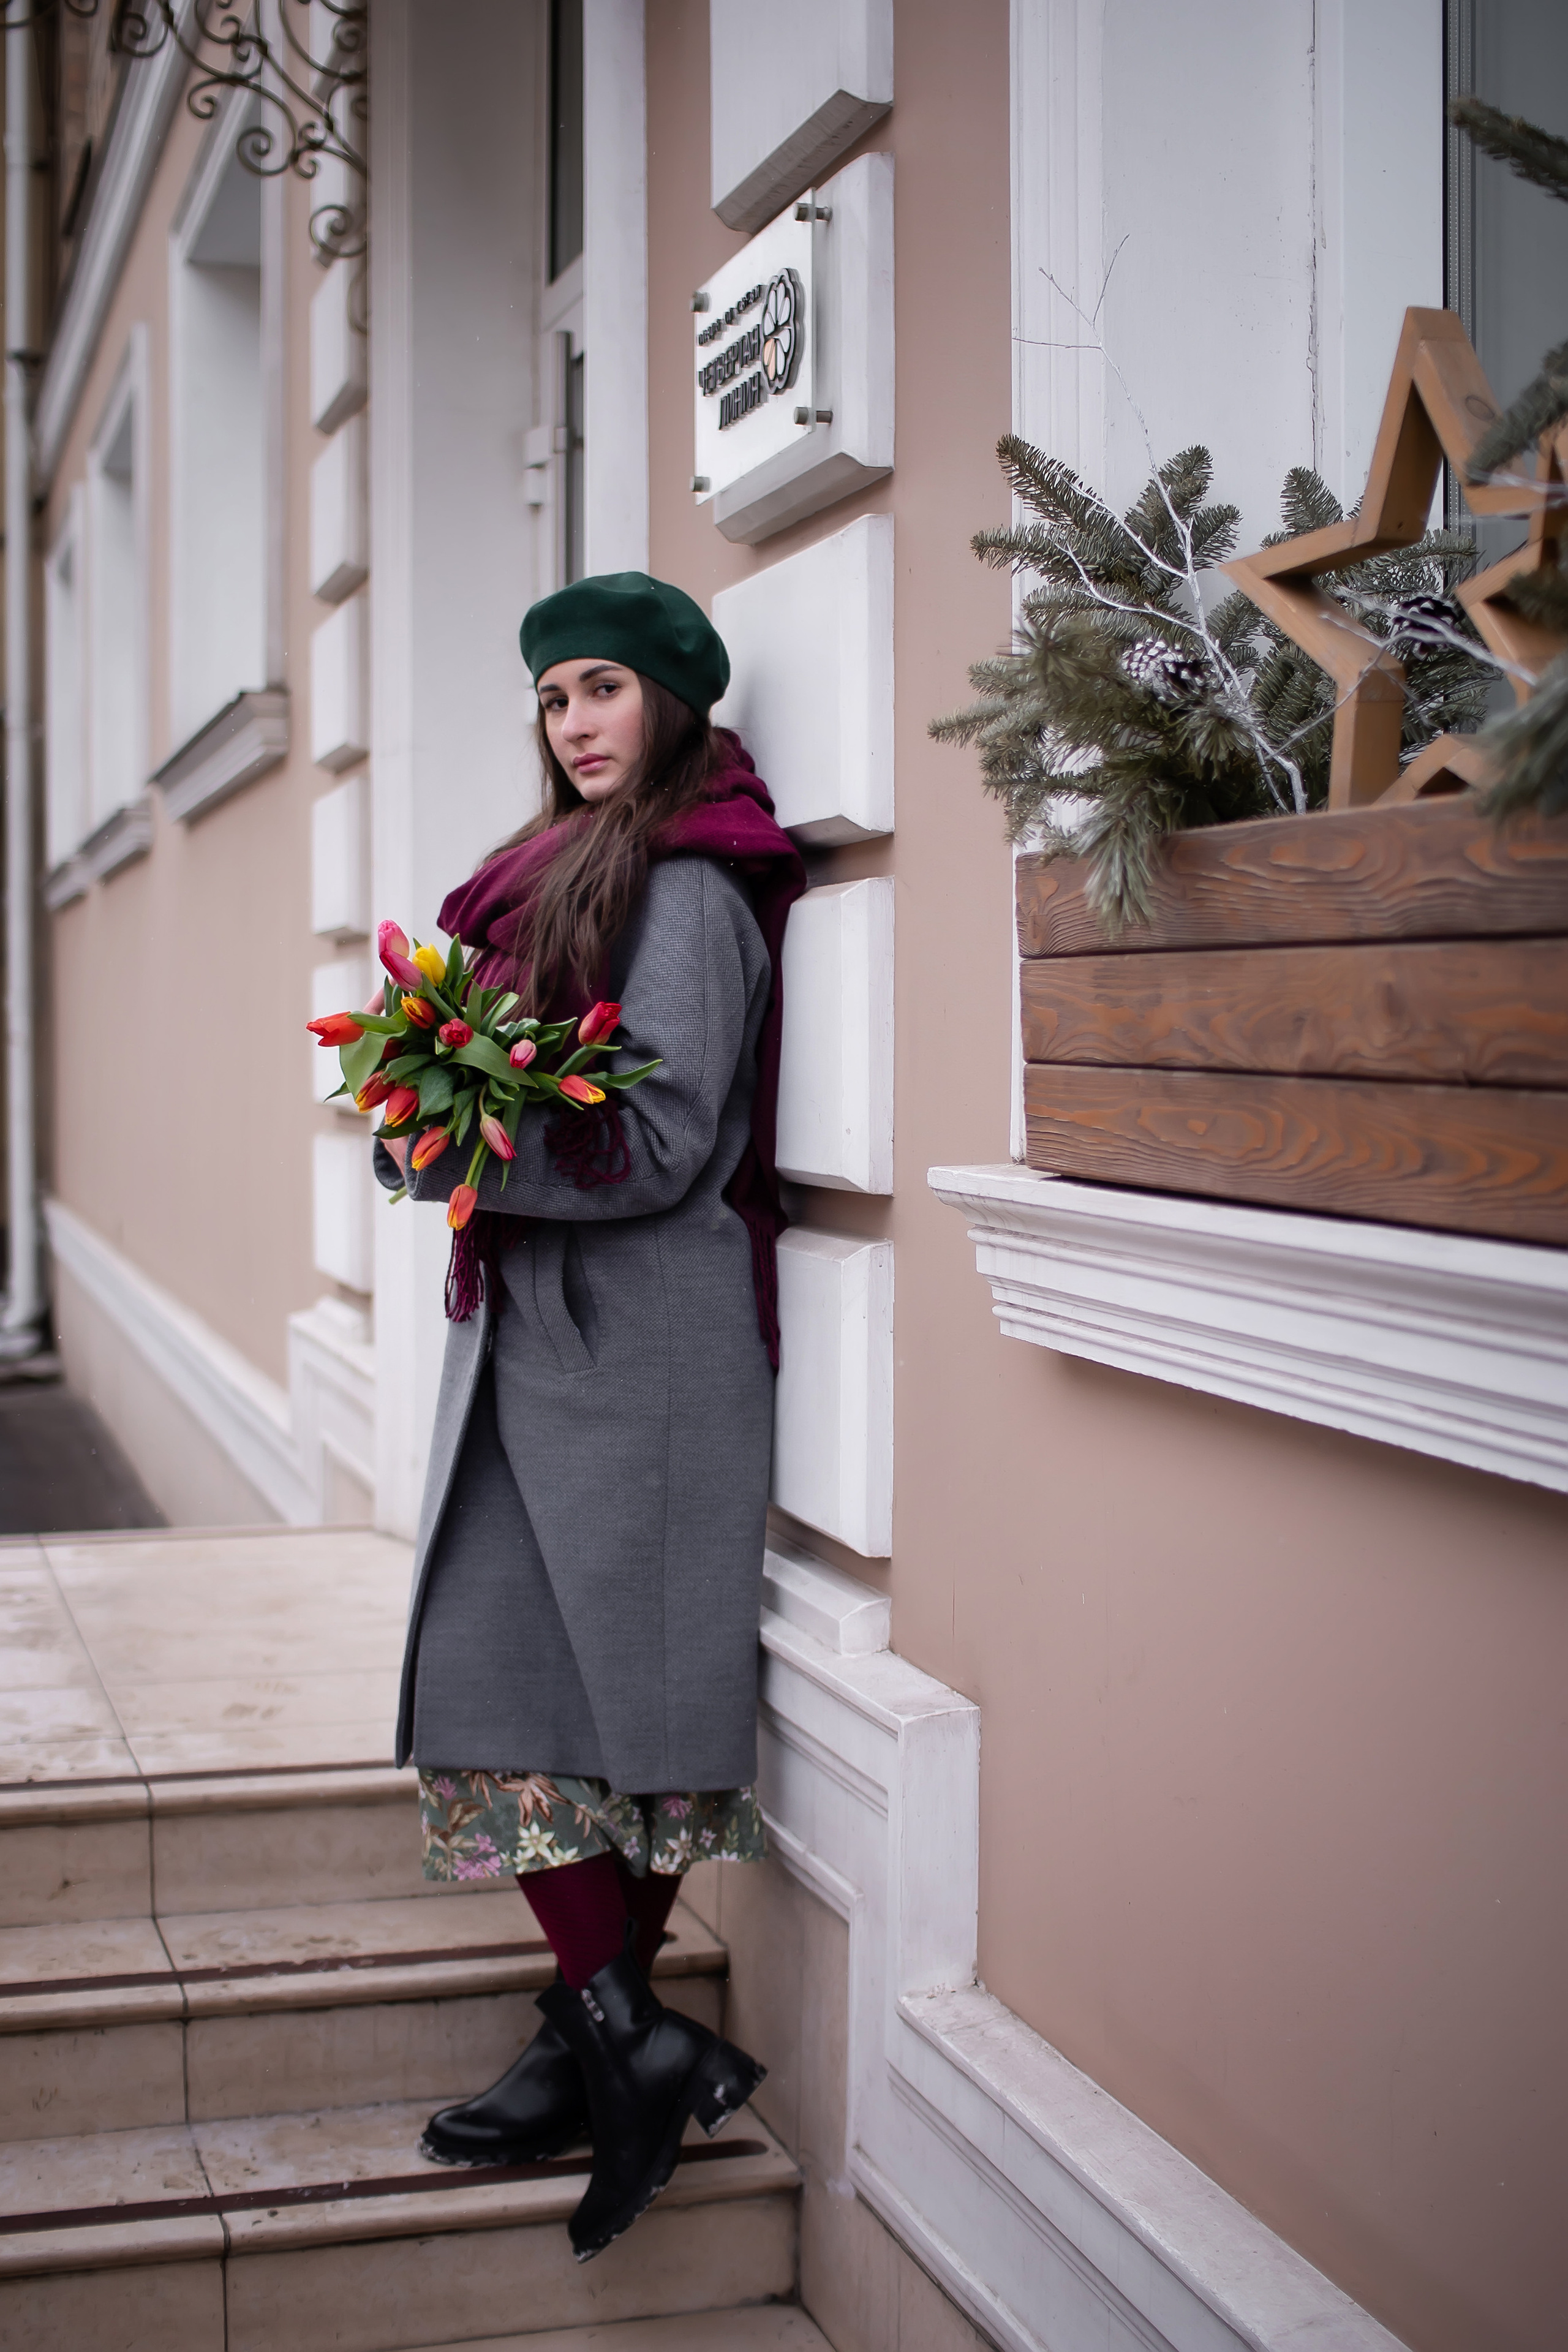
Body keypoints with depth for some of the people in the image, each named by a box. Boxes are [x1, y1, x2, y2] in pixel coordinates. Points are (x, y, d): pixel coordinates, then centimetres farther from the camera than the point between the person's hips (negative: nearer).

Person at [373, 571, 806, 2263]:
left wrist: (455, 1156, -15)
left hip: (635, 1342, -8)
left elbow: (659, 1144, -15)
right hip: (532, 1325, 9)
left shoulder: (687, 885, -8)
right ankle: (614, 2041, 11)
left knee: (556, 1693, -9)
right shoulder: (564, 871, 21)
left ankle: (619, 2033, -1)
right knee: (504, 1676, 6)